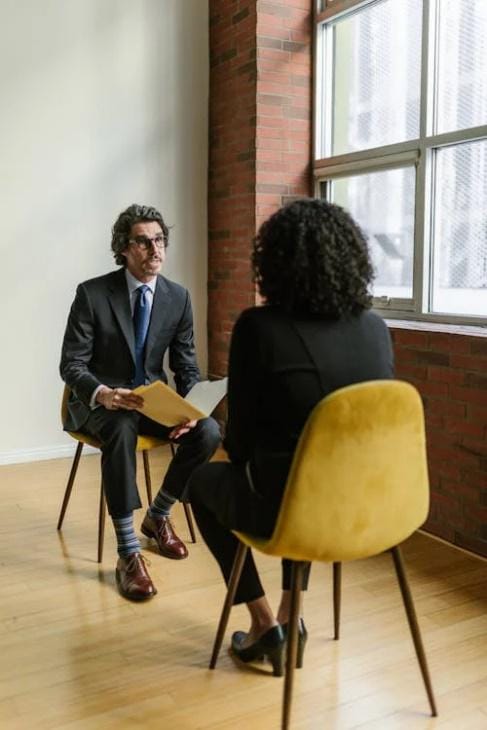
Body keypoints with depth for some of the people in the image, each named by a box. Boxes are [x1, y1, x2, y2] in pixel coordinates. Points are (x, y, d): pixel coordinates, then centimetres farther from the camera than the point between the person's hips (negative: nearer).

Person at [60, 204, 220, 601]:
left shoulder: (178, 297, -1)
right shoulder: (92, 293, -12)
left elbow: (187, 366, 2)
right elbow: (71, 364, -12)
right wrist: (102, 393, -35)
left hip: (154, 397, 4)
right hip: (100, 399, -3)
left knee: (208, 432, -23)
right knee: (122, 430, -39)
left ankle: (158, 516, 2)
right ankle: (128, 553, -28)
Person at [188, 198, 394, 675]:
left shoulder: (257, 326, -16)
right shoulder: (375, 329, -2)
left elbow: (240, 439, -10)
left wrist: (244, 459, 15)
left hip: (290, 509, -5)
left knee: (204, 481, 27)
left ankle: (266, 623, 27)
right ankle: (290, 614, 36)